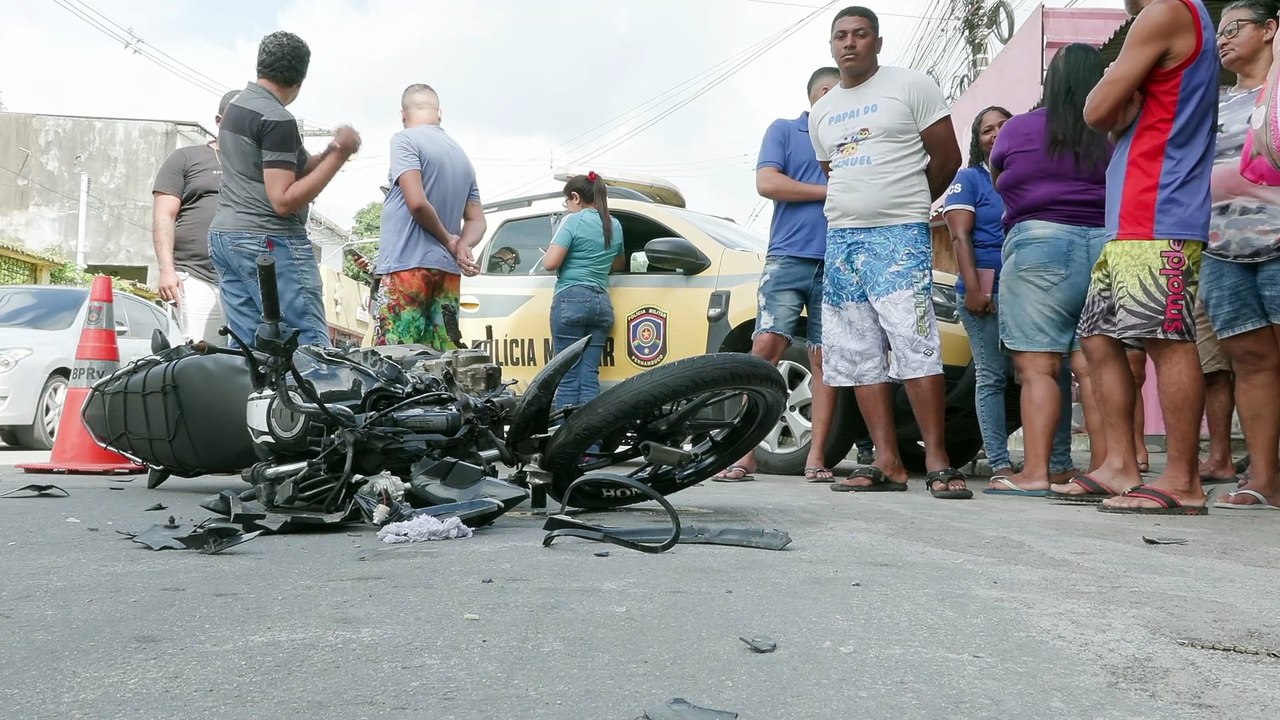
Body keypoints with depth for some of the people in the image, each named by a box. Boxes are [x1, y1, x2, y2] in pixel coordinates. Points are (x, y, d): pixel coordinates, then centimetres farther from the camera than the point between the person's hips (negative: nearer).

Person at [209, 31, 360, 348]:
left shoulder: (236, 106, 15)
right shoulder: (277, 120, -14)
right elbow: (284, 200, -18)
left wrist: (330, 152, 5)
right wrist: (338, 157, -15)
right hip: (270, 243, -10)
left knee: (247, 347, 7)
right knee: (311, 347, -9)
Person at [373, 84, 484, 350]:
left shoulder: (405, 140, -3)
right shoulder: (462, 156, 19)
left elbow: (417, 202, -15)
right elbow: (477, 221, 16)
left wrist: (448, 240, -2)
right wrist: (461, 246, -2)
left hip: (407, 266, -7)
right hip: (448, 271, 7)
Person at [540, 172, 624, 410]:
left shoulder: (573, 220, -4)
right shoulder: (615, 225, 15)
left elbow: (550, 263, -10)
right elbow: (619, 264, 30)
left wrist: (570, 258, 10)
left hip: (571, 299, -6)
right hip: (601, 302, 6)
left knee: (568, 376, -5)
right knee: (589, 376, 2)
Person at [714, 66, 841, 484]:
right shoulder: (784, 131, 12)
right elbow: (767, 183, -3)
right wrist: (828, 191, -3)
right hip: (788, 258, -3)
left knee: (824, 359, 0)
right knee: (765, 347, -13)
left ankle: (816, 457, 2)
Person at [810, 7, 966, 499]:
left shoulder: (912, 87, 2)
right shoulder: (821, 112, 18)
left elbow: (947, 158, 3)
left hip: (901, 236, -6)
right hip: (841, 238, 6)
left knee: (915, 345, -15)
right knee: (858, 356, 1)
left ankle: (937, 462, -11)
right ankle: (888, 464, 4)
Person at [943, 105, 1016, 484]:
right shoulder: (969, 178, 9)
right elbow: (960, 237, -2)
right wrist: (973, 288, -13)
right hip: (987, 292, -3)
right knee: (992, 376, -4)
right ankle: (1000, 463, -2)